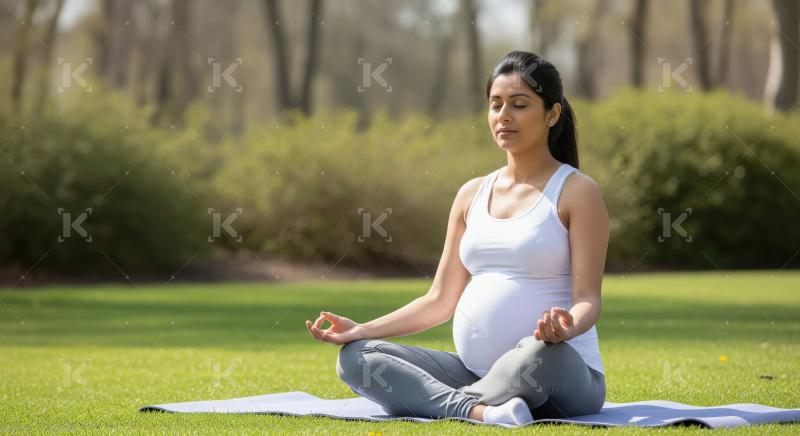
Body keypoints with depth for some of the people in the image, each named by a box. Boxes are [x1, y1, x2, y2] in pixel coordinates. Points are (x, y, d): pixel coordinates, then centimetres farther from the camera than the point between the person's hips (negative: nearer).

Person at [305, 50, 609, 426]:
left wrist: (568, 326, -33)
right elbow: (440, 300, 15)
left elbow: (587, 299, -9)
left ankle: (432, 401, -18)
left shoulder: (576, 192, -2)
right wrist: (362, 330, 3)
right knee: (356, 358, -11)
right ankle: (481, 411, -31)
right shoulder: (472, 195, 15)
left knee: (541, 354, -42)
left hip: (564, 377, -6)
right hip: (474, 370, 6)